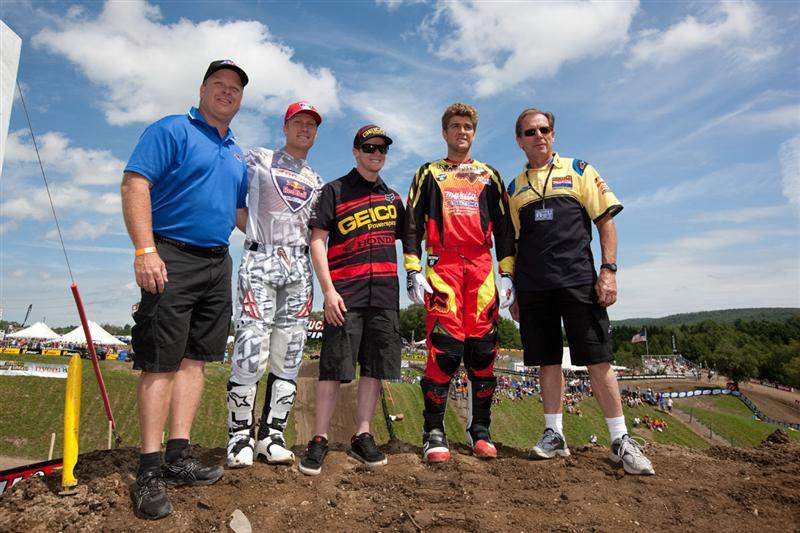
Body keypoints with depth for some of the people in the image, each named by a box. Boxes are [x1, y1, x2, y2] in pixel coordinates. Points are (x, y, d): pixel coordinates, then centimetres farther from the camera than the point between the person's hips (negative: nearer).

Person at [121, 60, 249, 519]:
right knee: (160, 361, -5)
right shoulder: (172, 130, -1)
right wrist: (145, 249, -22)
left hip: (218, 262, 7)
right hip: (171, 258, -7)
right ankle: (150, 469, 3)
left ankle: (179, 457, 16)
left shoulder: (238, 154, 21)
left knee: (195, 359, 7)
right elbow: (135, 184, -12)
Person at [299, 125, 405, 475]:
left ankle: (362, 436, 16)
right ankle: (319, 440, 5)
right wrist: (328, 289, -11)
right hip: (345, 294, -4)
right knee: (334, 367, -5)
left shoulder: (393, 198, 20)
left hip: (384, 294, 4)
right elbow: (317, 241, -1)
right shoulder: (335, 191, 7)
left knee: (375, 367, 5)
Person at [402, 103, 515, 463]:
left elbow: (504, 227, 16)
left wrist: (507, 274, 6)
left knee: (482, 349, -1)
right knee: (444, 348, -12)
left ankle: (479, 429, 11)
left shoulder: (489, 176, 22)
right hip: (443, 267, -2)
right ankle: (434, 432, -4)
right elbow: (412, 224, 9)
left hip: (482, 267, 2)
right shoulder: (429, 174, 18)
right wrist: (412, 271, -4)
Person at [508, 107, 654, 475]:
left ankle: (621, 440, 7)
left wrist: (608, 270, -8)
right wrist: (514, 292, 12)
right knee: (548, 361, 6)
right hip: (533, 287, 3)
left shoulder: (578, 170, 9)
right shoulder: (515, 187, 16)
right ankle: (554, 434, 16)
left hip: (578, 279, -2)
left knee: (598, 359, -3)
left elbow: (605, 220, 4)